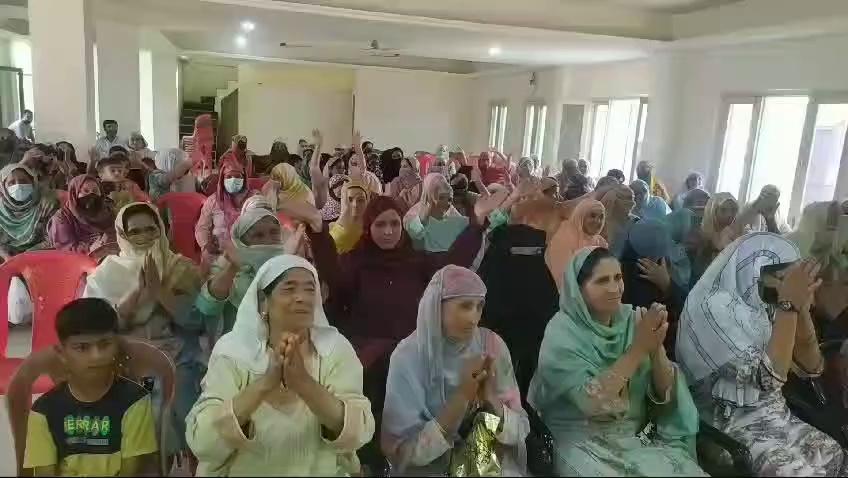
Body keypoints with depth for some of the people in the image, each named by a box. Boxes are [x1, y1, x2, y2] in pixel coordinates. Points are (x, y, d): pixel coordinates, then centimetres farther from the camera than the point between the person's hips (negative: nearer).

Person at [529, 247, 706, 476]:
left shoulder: (632, 319, 0)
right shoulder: (561, 335, -13)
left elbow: (665, 393, -2)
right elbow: (590, 401, -22)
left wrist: (657, 348, -20)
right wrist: (638, 348, -25)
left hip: (638, 438, 4)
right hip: (583, 443, -4)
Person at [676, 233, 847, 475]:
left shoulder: (764, 307, 5)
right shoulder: (712, 307, -19)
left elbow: (810, 367, 7)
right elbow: (768, 378, -25)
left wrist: (801, 307, -7)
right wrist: (789, 304, -23)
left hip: (777, 417, 7)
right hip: (733, 423, -7)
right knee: (801, 472, -25)